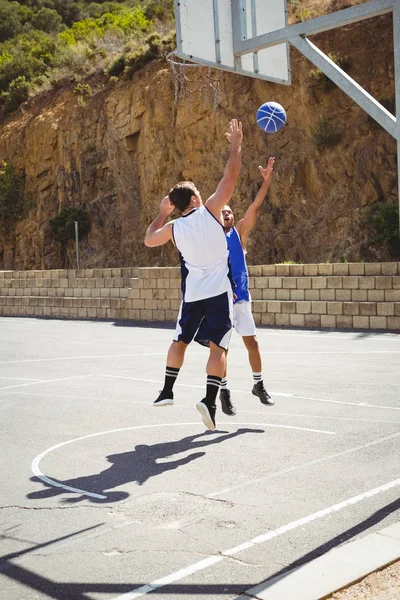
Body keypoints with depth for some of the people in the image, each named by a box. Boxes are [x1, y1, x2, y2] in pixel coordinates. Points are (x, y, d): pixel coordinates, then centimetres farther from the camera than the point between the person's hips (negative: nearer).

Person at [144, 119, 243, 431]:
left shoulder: (173, 227, 3)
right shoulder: (210, 211, -7)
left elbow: (149, 240, 21)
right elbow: (231, 176, -5)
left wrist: (162, 213, 28)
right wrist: (236, 144, 6)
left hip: (193, 292, 3)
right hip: (219, 291, -3)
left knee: (180, 340, 20)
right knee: (218, 347, -3)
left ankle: (167, 391, 23)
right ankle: (210, 400, -14)